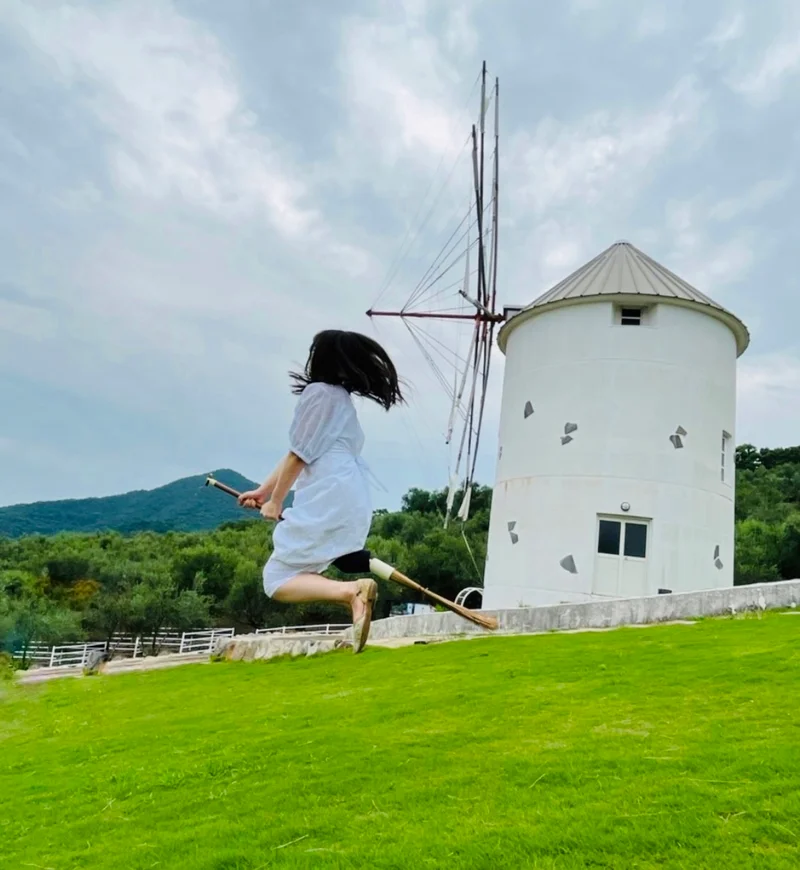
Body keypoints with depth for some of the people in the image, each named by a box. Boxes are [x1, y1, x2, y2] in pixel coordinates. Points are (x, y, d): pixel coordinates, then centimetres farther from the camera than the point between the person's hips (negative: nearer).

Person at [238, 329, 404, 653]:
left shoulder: (318, 392, -4)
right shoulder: (342, 397, 24)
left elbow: (298, 456, -6)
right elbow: (298, 454, 25)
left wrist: (275, 502, 6)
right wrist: (263, 490, 27)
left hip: (329, 501, -9)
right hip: (352, 503, 9)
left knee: (277, 581, -4)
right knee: (295, 572, 20)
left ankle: (351, 591, -25)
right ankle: (354, 591, -1)